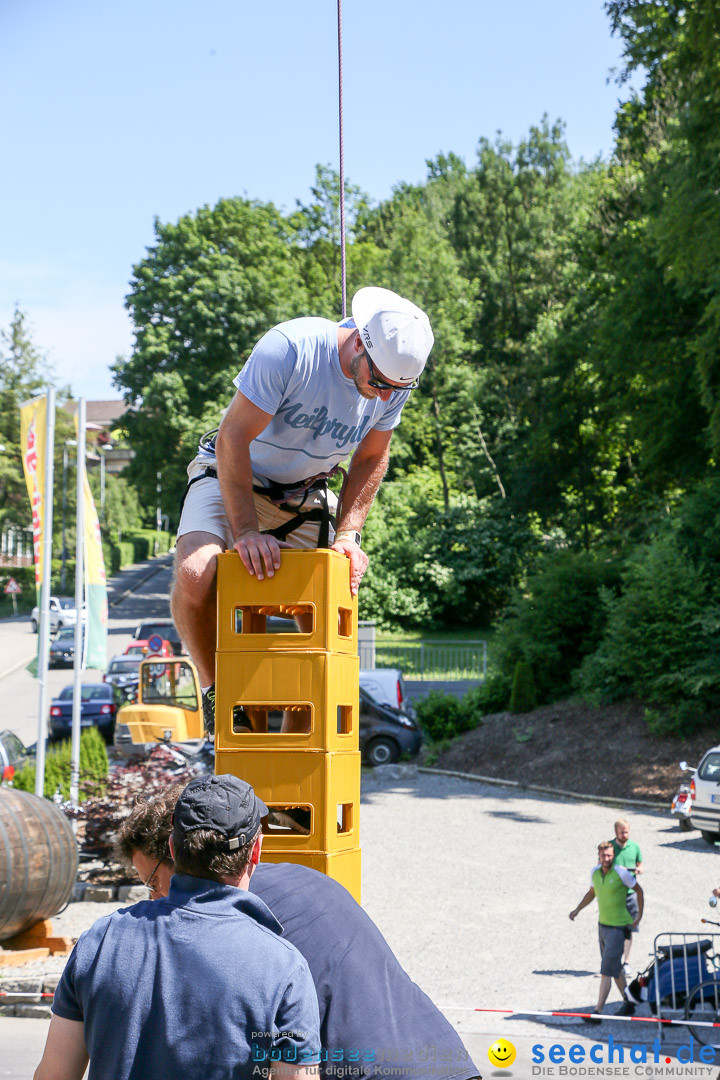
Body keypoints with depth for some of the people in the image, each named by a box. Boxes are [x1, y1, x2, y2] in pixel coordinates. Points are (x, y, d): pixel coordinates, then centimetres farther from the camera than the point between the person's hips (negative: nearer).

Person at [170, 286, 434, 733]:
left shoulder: (397, 378, -14)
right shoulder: (290, 349, -31)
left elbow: (371, 460, 0)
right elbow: (233, 439, -28)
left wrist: (347, 535, -11)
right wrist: (246, 531, -32)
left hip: (304, 495, 5)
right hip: (231, 479, -4)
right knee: (194, 576, -31)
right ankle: (213, 686, -5)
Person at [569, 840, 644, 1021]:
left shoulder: (621, 873, -15)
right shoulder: (595, 872, 3)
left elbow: (638, 890, -2)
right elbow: (592, 892, 21)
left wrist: (639, 915, -2)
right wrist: (577, 910, 13)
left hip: (618, 926, -7)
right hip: (602, 924, 7)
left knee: (606, 971, -10)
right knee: (615, 968, 17)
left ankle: (598, 1012, -11)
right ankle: (628, 1004, 31)